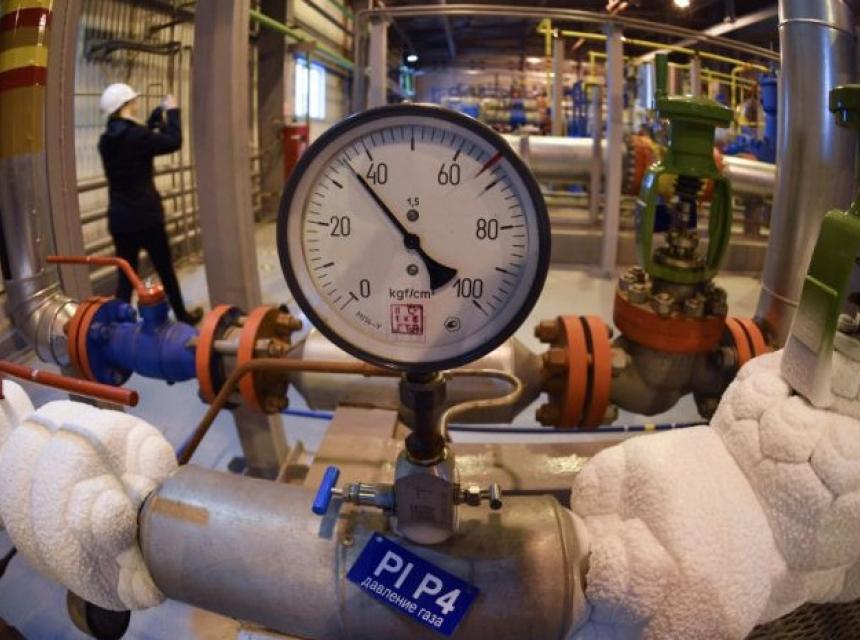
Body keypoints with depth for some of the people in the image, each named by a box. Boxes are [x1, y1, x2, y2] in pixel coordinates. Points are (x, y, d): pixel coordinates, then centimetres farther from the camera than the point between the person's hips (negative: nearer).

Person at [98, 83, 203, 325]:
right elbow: (173, 142, -9)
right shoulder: (136, 135, -16)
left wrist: (156, 116, 23)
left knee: (125, 275, 9)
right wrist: (172, 111, 3)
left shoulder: (107, 140, 7)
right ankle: (183, 316, 25)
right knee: (166, 270, 10)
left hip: (119, 218, 6)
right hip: (146, 216, -6)